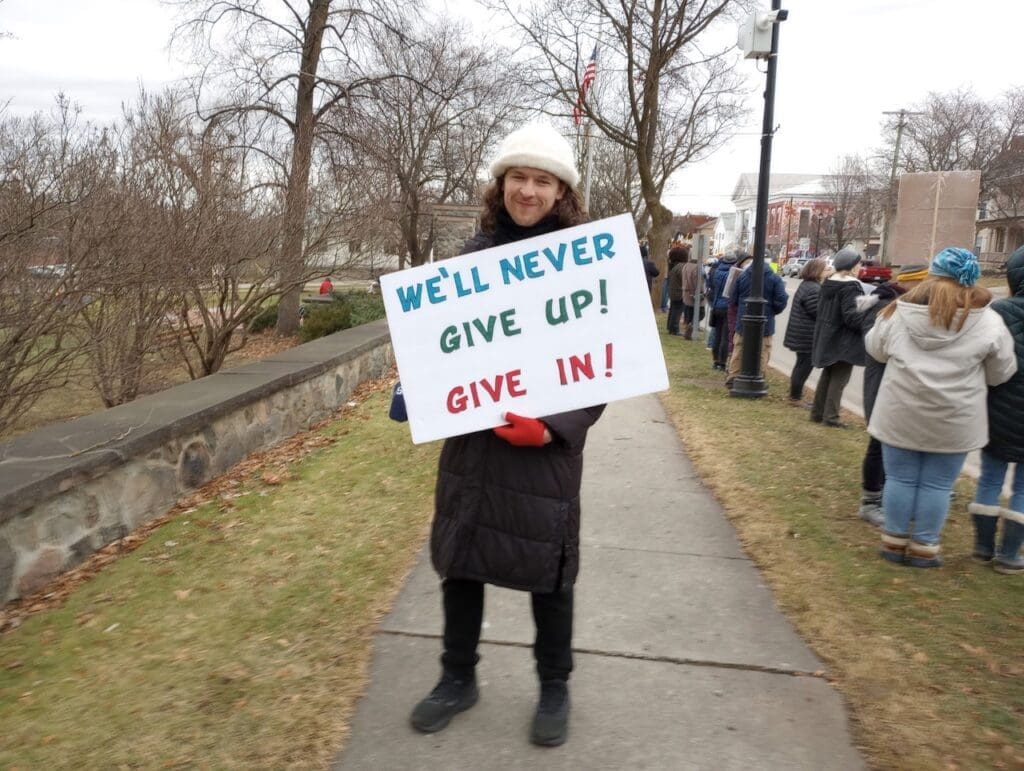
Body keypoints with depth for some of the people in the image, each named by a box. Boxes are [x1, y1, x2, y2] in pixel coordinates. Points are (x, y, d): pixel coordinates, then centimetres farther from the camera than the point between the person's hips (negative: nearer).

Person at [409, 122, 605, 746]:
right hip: (470, 441, 4)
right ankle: (459, 677, 36)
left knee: (548, 570, 11)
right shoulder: (474, 255, 5)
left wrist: (553, 428, -23)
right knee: (459, 560, 13)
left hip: (546, 447, -3)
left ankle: (555, 688, 34)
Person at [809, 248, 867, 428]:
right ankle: (830, 416, 1)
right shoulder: (851, 286, -17)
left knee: (827, 374, 18)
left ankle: (817, 412, 21)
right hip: (844, 340, -8)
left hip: (827, 337, 9)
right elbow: (851, 315, -24)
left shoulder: (828, 282, 8)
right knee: (839, 378, -1)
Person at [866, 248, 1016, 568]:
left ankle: (894, 542, 21)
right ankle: (924, 548, 18)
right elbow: (1001, 374, 4)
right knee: (937, 484, 10)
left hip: (901, 414, 1)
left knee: (900, 478, 11)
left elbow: (876, 349, 12)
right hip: (954, 421, -1)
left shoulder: (900, 311, -3)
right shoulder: (988, 322, -6)